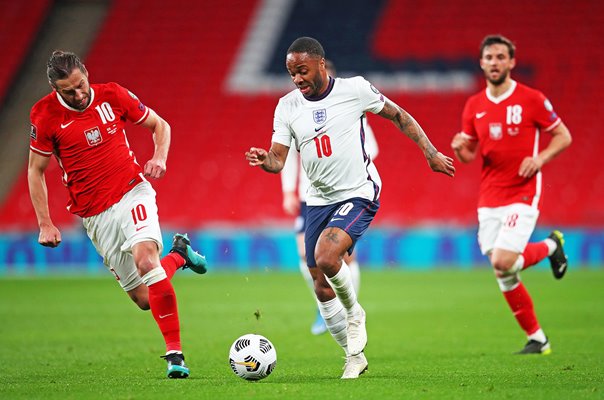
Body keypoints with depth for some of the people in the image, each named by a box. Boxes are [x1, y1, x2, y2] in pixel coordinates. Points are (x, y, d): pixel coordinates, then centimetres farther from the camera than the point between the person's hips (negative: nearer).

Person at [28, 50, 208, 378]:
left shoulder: (112, 95, -3)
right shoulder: (46, 115, -5)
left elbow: (159, 124, 11)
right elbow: (35, 170, 6)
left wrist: (160, 157, -8)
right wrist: (45, 224, 0)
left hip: (132, 192, -1)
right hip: (94, 214, 1)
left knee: (145, 259, -29)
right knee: (143, 299, 0)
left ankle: (175, 354, -24)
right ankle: (178, 255, 33)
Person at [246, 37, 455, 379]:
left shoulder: (355, 89, -8)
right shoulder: (287, 106, 1)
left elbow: (398, 116, 4)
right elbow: (278, 159, -3)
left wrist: (431, 153, 3)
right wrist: (263, 160, -26)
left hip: (359, 194, -5)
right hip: (319, 200, 5)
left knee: (325, 257, -29)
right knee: (322, 287, 6)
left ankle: (354, 313, 0)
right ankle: (355, 356, 23)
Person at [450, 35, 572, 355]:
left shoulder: (531, 99, -5)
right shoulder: (474, 106, 8)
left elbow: (563, 136, 2)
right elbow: (469, 154, 15)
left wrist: (540, 158, -15)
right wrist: (459, 148, -8)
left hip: (522, 194, -5)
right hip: (489, 199, 5)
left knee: (503, 263, -19)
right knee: (504, 276, 1)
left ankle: (551, 247, 12)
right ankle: (537, 338, 18)